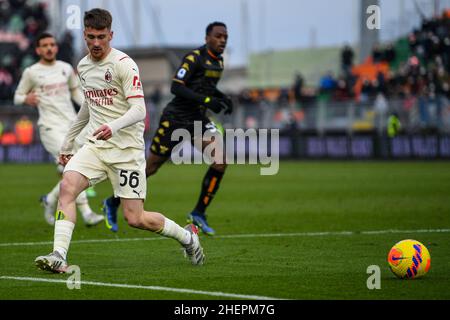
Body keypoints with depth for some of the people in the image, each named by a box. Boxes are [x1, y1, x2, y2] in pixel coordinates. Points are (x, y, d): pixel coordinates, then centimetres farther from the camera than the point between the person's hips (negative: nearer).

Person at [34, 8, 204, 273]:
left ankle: (187, 236, 21)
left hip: (127, 148, -6)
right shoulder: (83, 66, 11)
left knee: (135, 219, -6)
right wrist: (68, 142, 30)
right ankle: (59, 257, -25)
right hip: (96, 146, 6)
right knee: (67, 187, -22)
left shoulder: (124, 64, -11)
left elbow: (139, 110, -18)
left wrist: (113, 126, -37)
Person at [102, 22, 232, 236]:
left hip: (198, 119, 7)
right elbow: (176, 87, -24)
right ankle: (112, 204, 21)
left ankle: (198, 214, -3)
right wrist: (206, 100, -30)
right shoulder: (195, 57, -17)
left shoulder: (218, 60, 9)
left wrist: (221, 98, 7)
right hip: (175, 119, -7)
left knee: (220, 161, -13)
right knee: (151, 168, 1)